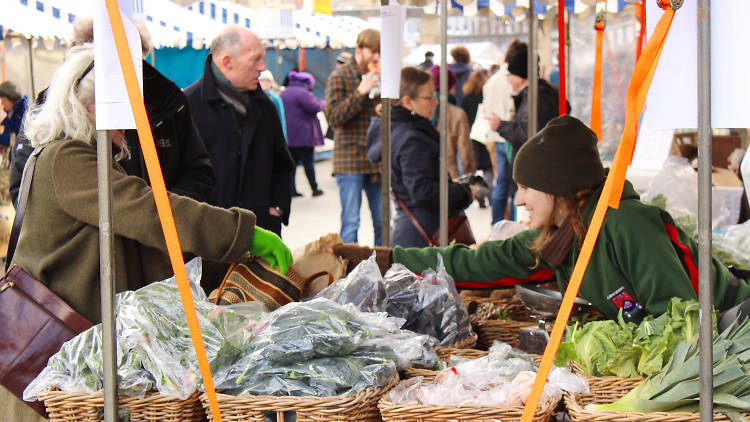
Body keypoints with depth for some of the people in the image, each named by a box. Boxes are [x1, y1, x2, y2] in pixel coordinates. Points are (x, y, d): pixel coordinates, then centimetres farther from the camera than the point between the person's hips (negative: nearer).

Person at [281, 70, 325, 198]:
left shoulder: (284, 93, 16)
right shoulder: (303, 93, -13)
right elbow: (314, 107, -20)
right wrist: (323, 104, 0)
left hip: (288, 135, 7)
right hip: (303, 135, -7)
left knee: (292, 161, 7)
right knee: (308, 161, -2)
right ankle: (314, 188, 2)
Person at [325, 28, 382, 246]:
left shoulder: (380, 76, 13)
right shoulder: (339, 77, -3)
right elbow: (333, 117, -13)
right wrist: (360, 92, -18)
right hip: (350, 161, -5)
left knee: (383, 222, 7)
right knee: (350, 222, -4)